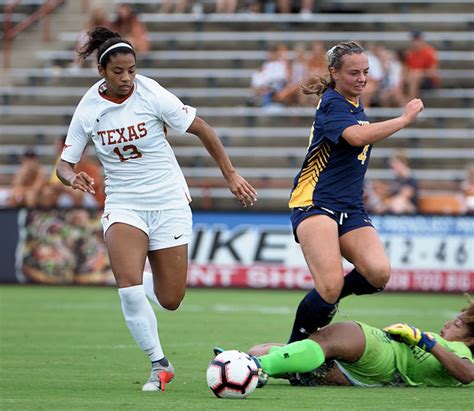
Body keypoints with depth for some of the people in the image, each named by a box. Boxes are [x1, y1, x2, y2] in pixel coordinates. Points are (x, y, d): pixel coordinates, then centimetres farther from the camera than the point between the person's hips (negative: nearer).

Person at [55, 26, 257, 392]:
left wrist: (231, 175, -5)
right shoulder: (88, 109, -6)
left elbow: (202, 129, -4)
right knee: (128, 285, -25)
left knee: (170, 301, 0)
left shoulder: (152, 95, -13)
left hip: (168, 200, -1)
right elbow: (64, 164, 1)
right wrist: (73, 178, -23)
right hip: (123, 203, 1)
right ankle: (160, 365, -10)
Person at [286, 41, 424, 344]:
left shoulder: (355, 104, 17)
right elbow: (356, 136, -29)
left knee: (378, 274, -19)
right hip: (315, 204, -7)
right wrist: (405, 119, -23)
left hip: (351, 210, 7)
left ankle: (329, 299, 11)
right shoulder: (333, 104, -10)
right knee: (331, 287, -24)